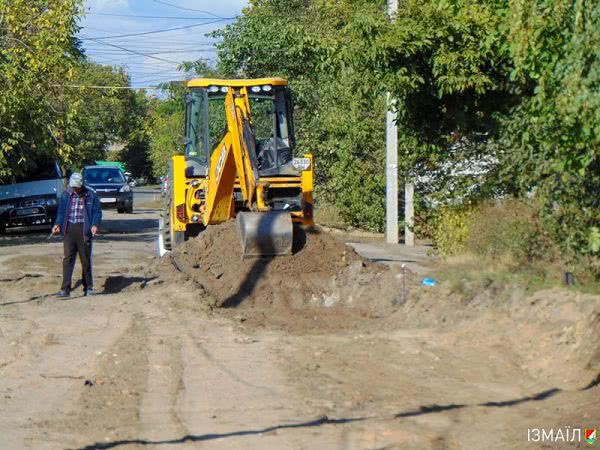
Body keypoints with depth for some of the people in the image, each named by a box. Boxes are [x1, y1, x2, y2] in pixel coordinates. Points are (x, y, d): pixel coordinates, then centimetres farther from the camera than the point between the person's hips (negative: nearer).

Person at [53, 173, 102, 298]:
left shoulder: (91, 195, 3)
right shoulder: (66, 195, 11)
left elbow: (97, 212, 2)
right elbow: (61, 212, 16)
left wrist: (95, 225, -14)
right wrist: (58, 224, -1)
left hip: (84, 229, -2)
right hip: (69, 229, 2)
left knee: (86, 260, 5)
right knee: (67, 259, -5)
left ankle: (88, 287, 18)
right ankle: (65, 289, -8)